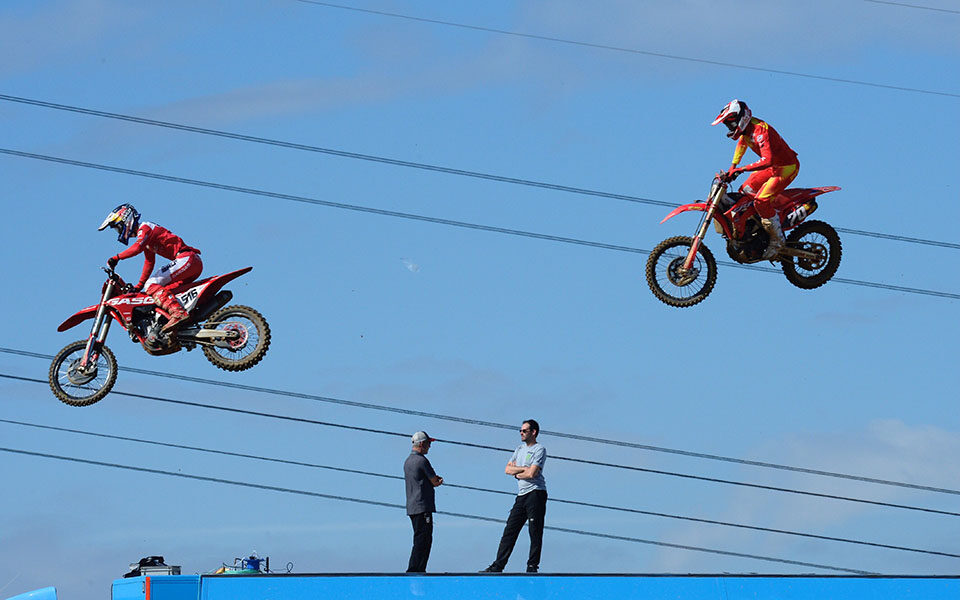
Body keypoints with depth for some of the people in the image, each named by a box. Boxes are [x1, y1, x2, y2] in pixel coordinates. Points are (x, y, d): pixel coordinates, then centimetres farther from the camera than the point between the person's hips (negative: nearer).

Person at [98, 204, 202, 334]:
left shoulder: (144, 228, -3)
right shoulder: (145, 235, 28)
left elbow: (138, 247, -24)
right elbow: (149, 262, 33)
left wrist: (117, 257, -22)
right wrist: (139, 286, 32)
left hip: (186, 259, -10)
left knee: (152, 285, -18)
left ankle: (178, 313, -37)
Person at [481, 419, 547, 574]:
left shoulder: (539, 449, -3)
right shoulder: (520, 449, 21)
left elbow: (532, 473, -15)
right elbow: (508, 469, 12)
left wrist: (516, 473, 1)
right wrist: (524, 469, -3)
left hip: (536, 493, -8)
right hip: (522, 495, 8)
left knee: (535, 533, -6)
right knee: (509, 530, 4)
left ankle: (532, 566, -4)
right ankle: (497, 567, 3)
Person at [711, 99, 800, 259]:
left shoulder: (760, 130, -28)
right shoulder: (746, 129, 3)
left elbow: (767, 160, -39)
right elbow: (741, 143, 29)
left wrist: (741, 169, -40)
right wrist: (732, 167, 25)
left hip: (787, 167, -10)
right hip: (772, 166, 10)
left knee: (761, 200, -23)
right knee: (745, 192, 5)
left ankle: (777, 240, -14)